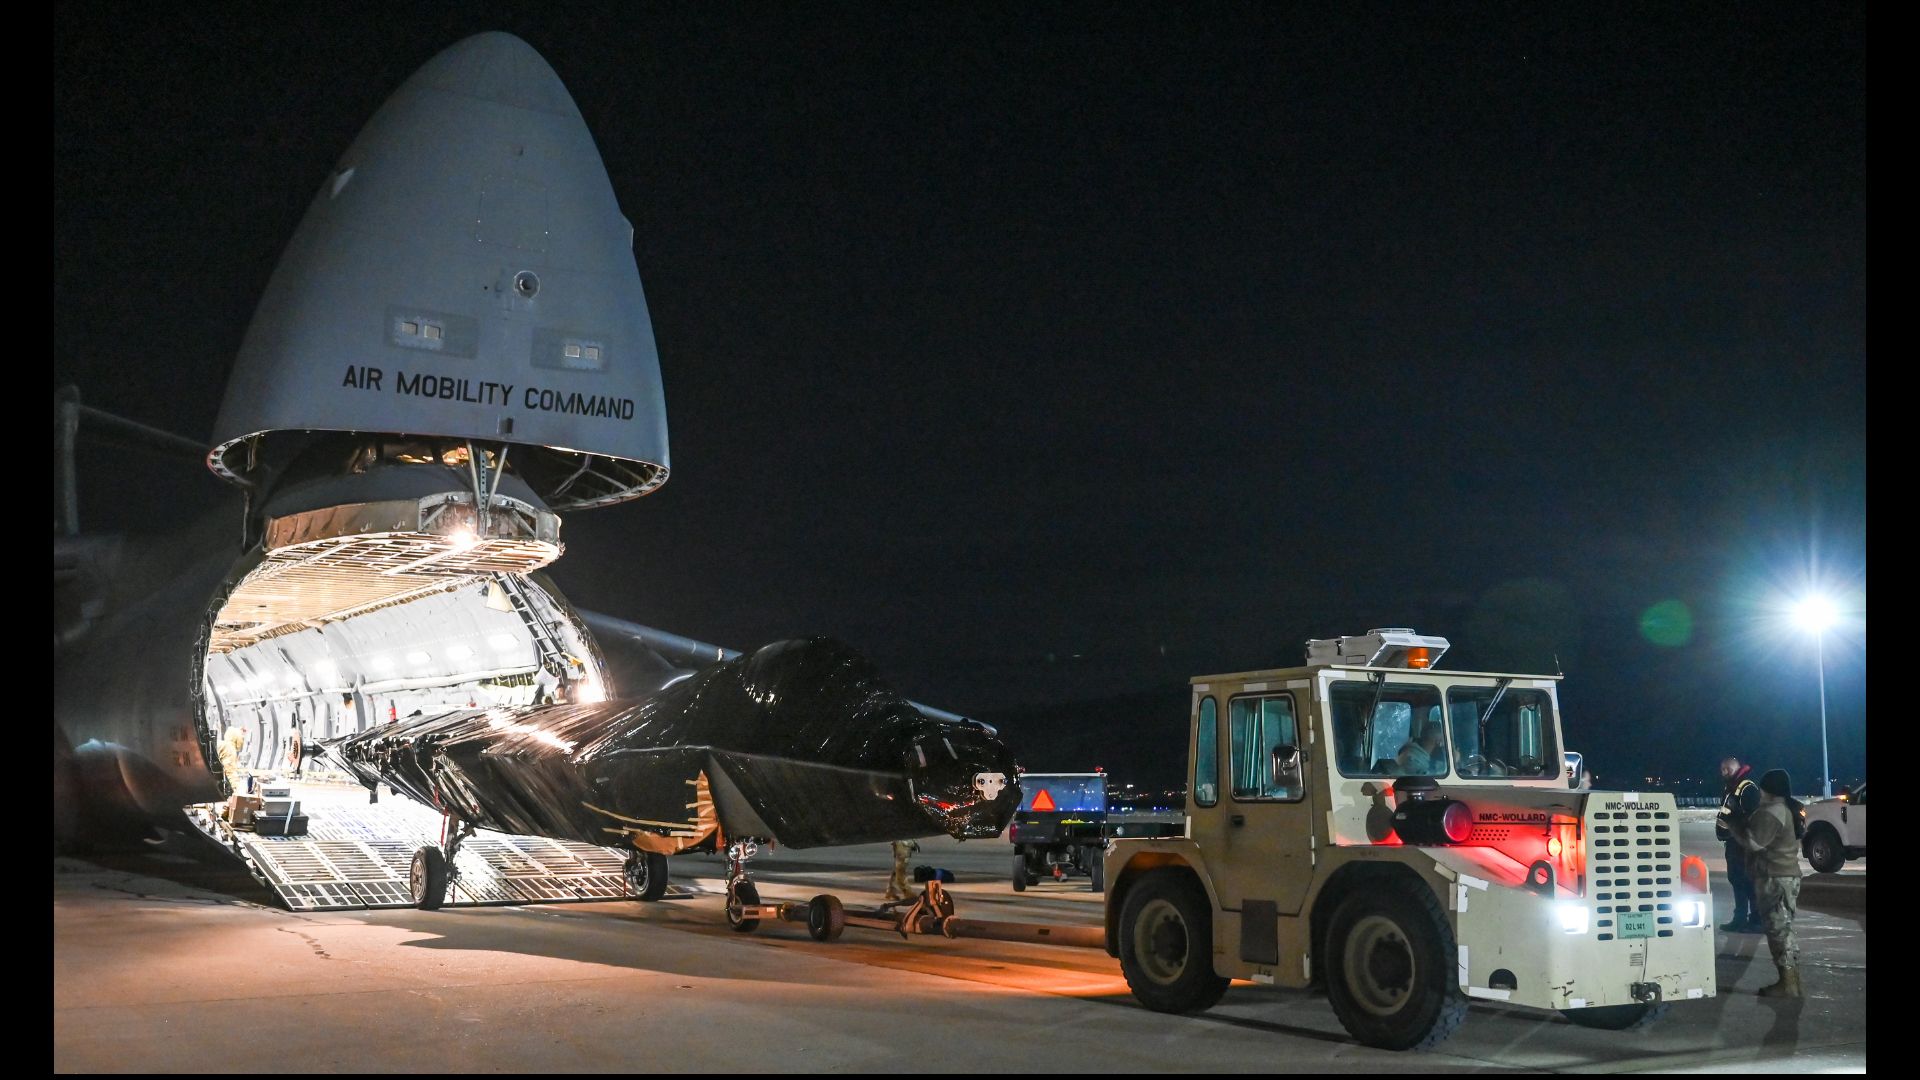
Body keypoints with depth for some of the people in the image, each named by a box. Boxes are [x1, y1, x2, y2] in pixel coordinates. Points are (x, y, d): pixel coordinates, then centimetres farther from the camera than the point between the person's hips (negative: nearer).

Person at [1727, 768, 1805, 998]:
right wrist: (1741, 826, 14)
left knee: (1779, 930, -8)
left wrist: (1733, 825, -11)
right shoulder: (1784, 809, 16)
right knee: (1783, 929, 14)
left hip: (1775, 878, -11)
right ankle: (1792, 979, 17)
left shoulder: (1771, 812, -18)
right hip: (1785, 875, 11)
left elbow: (1754, 842, -23)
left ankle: (1787, 984, -7)